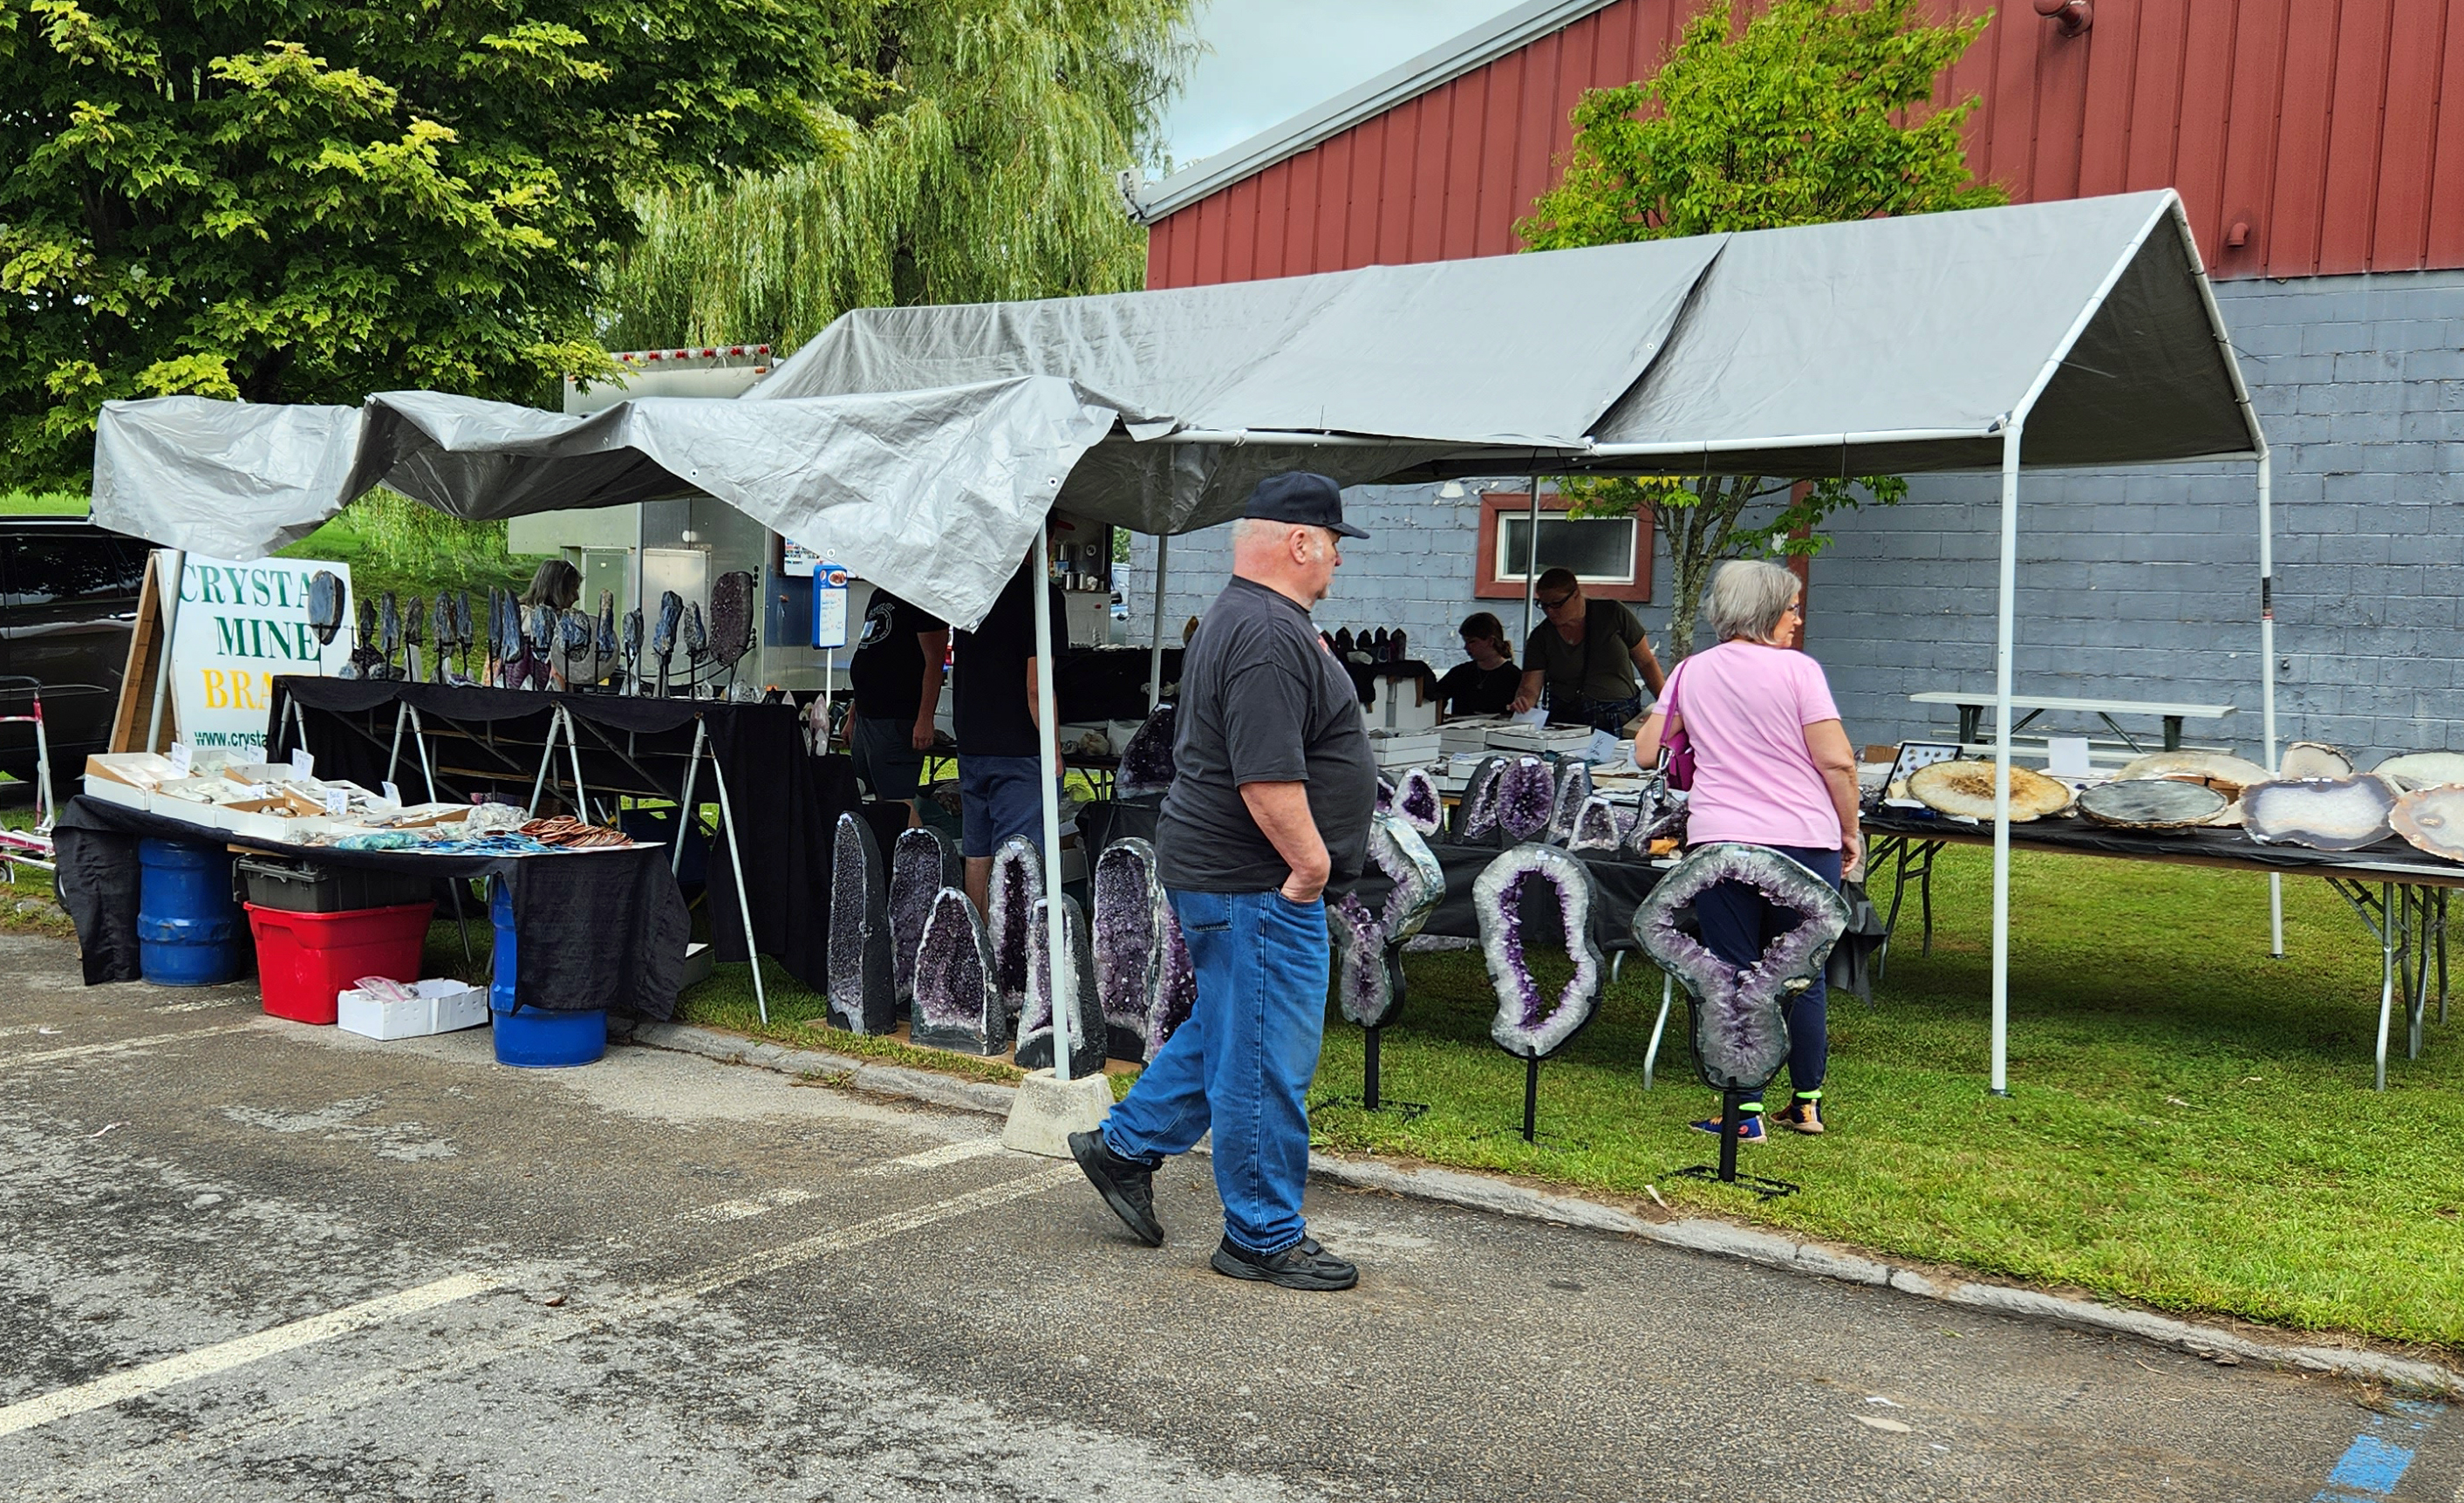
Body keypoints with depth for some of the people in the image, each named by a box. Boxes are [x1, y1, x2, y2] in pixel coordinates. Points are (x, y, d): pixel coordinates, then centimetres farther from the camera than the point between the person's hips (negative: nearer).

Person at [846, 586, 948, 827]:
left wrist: (925, 720, -23)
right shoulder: (879, 595, 20)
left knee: (898, 803, -12)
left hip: (896, 720, -10)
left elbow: (934, 662, -16)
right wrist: (853, 716, 23)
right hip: (866, 717, 10)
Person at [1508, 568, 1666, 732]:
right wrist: (1522, 702, -24)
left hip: (1620, 721, -1)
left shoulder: (1614, 614, 1)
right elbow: (1530, 688, -1)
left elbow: (1646, 663, 7)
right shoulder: (1541, 637, 4)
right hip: (1566, 722, 1)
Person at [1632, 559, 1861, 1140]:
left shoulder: (1691, 673, 6)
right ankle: (1807, 1103, 23)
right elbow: (1837, 761, -8)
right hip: (1803, 841, -1)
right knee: (1804, 976, 13)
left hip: (1718, 841, 1)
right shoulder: (1798, 671, -4)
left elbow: (1647, 753, 10)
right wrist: (1850, 831, 4)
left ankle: (1746, 1113, 4)